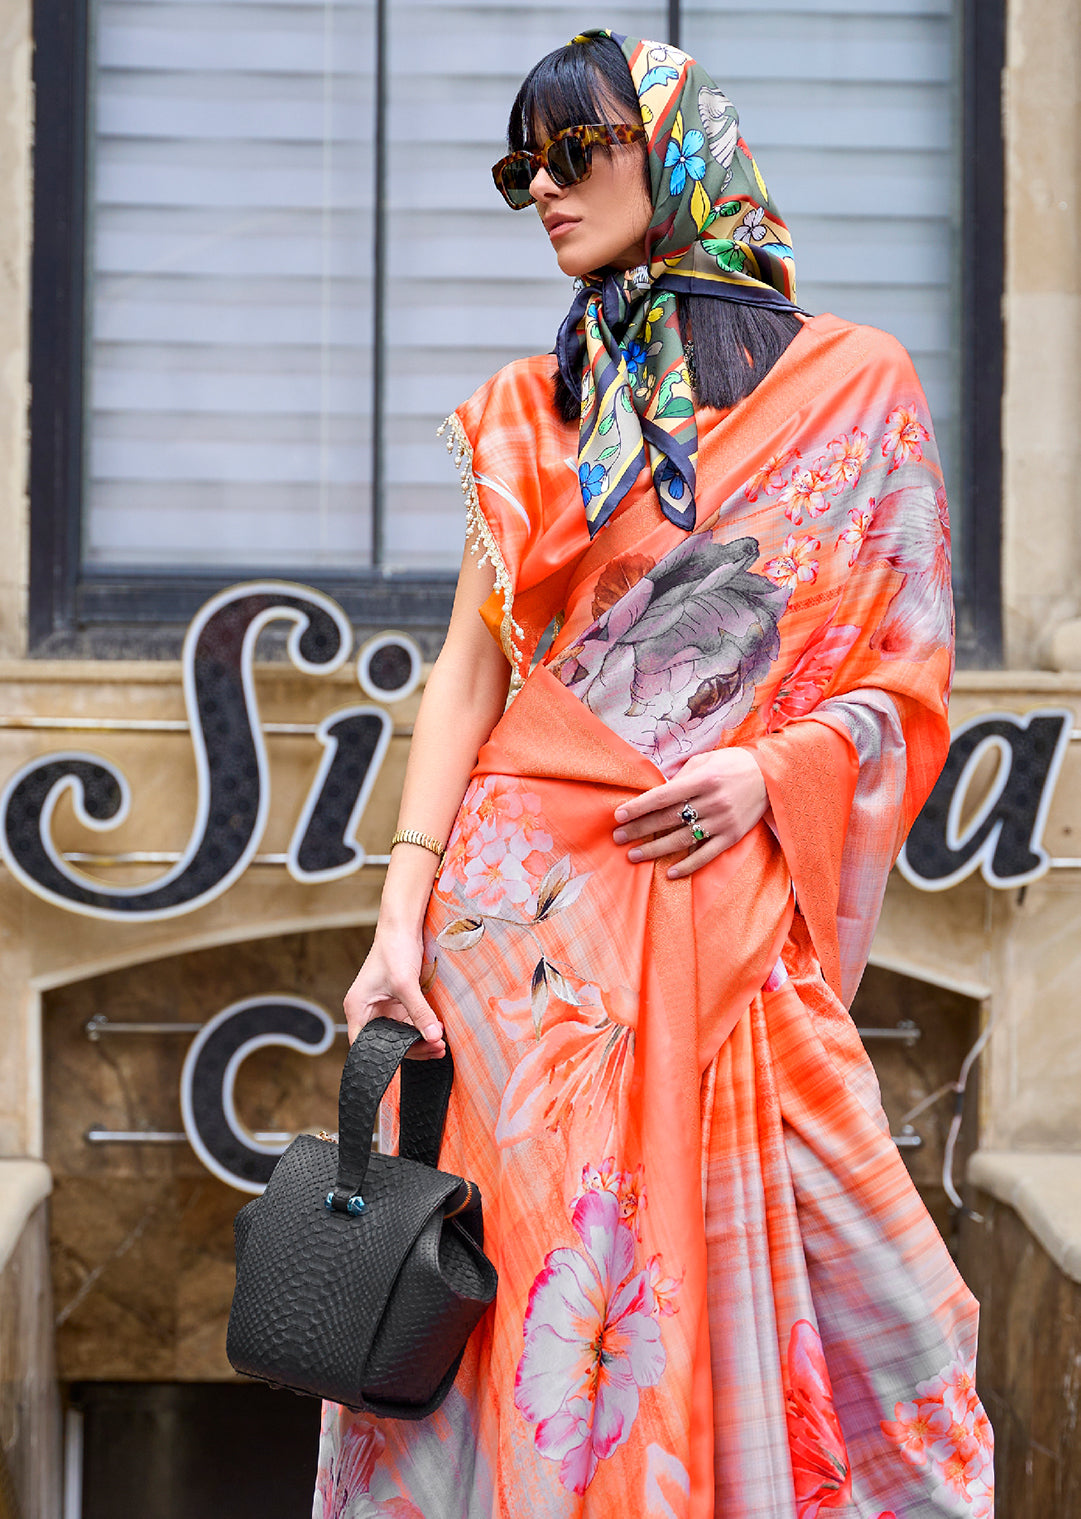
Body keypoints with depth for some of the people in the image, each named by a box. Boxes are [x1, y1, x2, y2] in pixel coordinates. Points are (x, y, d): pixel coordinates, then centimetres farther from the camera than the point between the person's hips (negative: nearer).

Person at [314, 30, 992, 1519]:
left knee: (746, 1286, -3)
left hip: (729, 902, -1)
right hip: (532, 896, 2)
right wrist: (406, 907, -5)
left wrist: (770, 769, -12)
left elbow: (909, 676, 6)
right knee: (538, 1286, -1)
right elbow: (471, 663, 6)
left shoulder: (852, 385, 7)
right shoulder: (536, 408, 13)